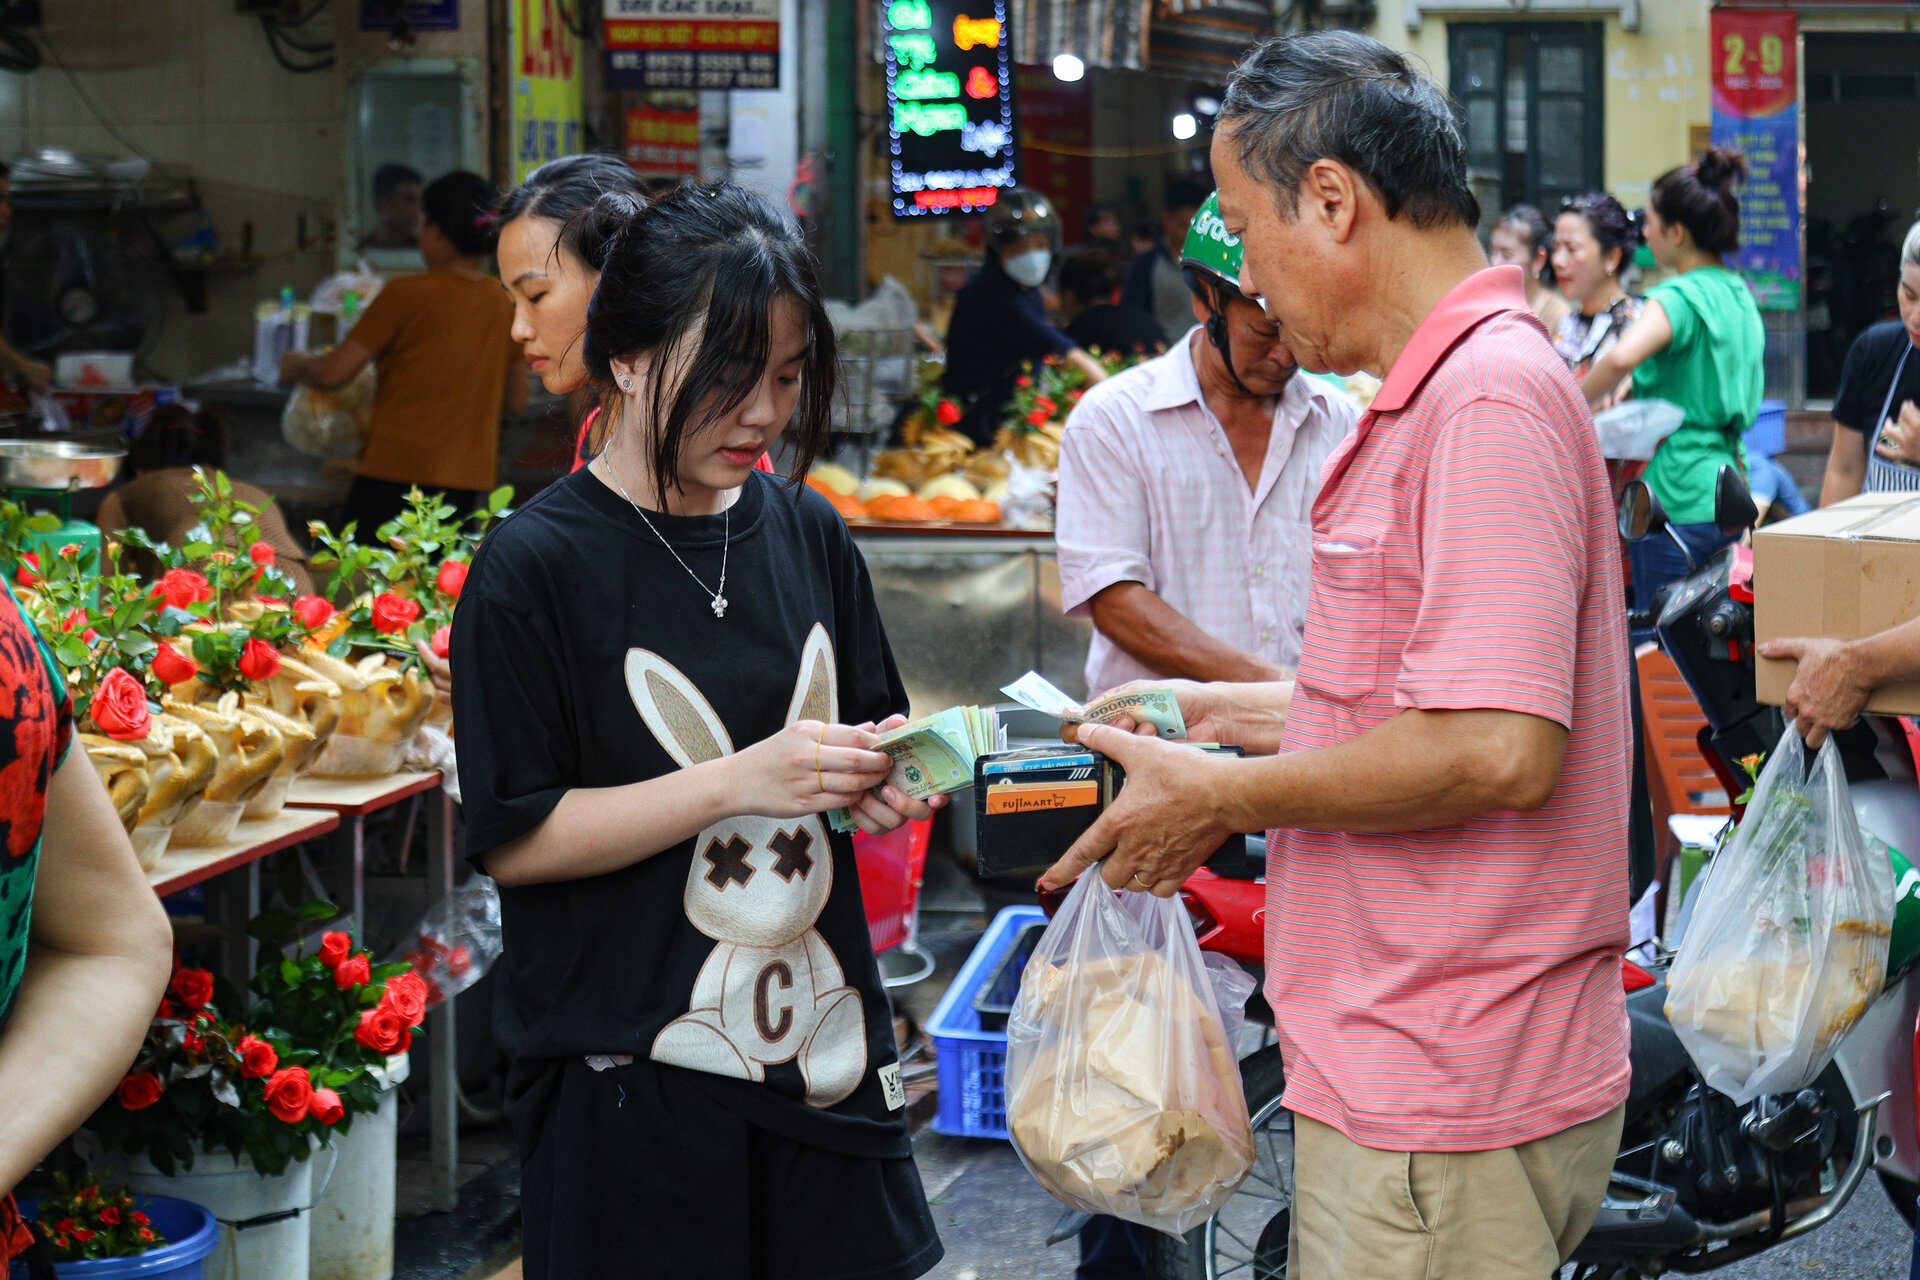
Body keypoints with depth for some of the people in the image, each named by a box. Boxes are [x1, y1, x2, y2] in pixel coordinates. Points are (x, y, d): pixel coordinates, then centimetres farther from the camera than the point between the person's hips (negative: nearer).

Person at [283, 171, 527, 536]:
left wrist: (296, 365, 13)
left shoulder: (406, 294, -10)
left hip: (396, 471, -6)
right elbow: (516, 400, 16)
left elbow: (334, 373, -7)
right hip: (469, 481, 6)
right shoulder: (505, 305, 7)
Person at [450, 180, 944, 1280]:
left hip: (824, 1051, 5)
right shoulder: (537, 568, -11)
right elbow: (513, 840, -14)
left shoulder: (809, 536, 6)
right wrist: (739, 782, -21)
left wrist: (880, 778, -5)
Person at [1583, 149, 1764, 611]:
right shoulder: (1739, 295, 13)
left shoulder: (1678, 297, -13)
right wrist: (1631, 395, 19)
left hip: (1677, 500, -9)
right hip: (1728, 499, 9)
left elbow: (1621, 358, -33)